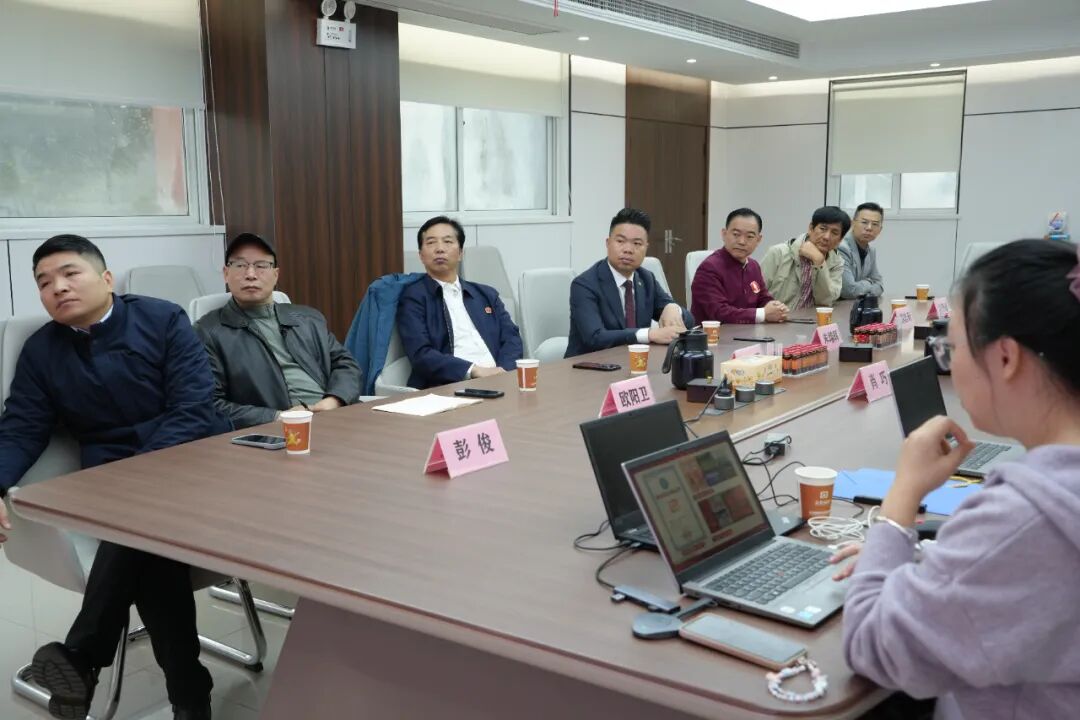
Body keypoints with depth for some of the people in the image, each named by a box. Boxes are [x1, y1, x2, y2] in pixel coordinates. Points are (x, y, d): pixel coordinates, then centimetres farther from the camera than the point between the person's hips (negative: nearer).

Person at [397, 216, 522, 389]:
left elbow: (511, 337, 10)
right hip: (448, 387, -4)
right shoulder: (413, 297, 5)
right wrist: (474, 370, -17)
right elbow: (421, 355, -6)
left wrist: (503, 372, -10)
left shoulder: (487, 294, 20)